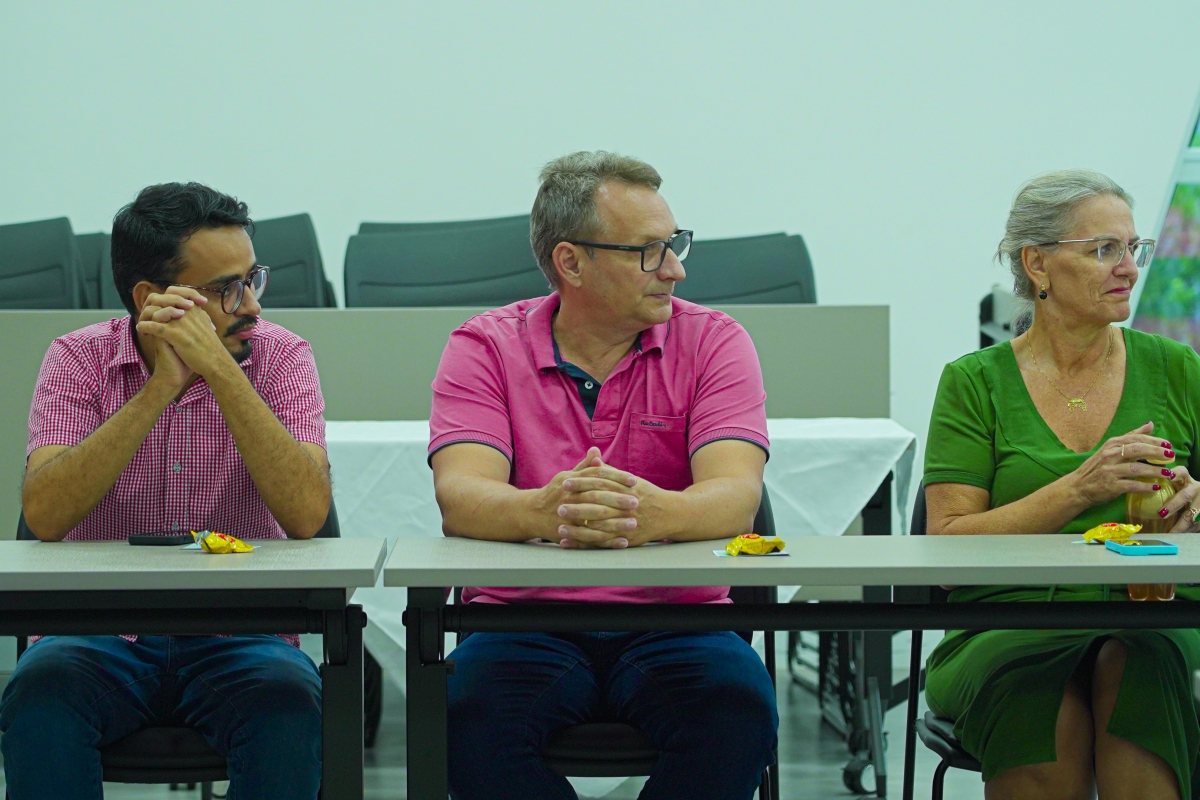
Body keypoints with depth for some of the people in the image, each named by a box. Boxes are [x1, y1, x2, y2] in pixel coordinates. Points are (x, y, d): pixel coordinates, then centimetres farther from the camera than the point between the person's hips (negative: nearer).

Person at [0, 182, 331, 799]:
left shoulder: (279, 357, -1)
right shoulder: (80, 359, -1)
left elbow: (306, 516, -18)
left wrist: (219, 369, -23)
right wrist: (162, 384, -22)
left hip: (236, 639, 0)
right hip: (100, 634, 0)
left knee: (290, 706, -32)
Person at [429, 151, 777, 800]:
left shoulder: (712, 341, 4)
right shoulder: (485, 347, 3)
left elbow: (736, 494, -13)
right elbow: (461, 496, -13)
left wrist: (654, 514, -37)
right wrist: (544, 511, -38)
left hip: (674, 623, 0)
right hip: (523, 621, 0)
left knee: (739, 703, -31)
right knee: (471, 709, -31)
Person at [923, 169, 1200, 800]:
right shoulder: (975, 383, 7)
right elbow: (948, 546, -2)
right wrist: (1079, 489, -14)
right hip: (1009, 632, -1)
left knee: (1134, 666, -35)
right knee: (1045, 691, -36)